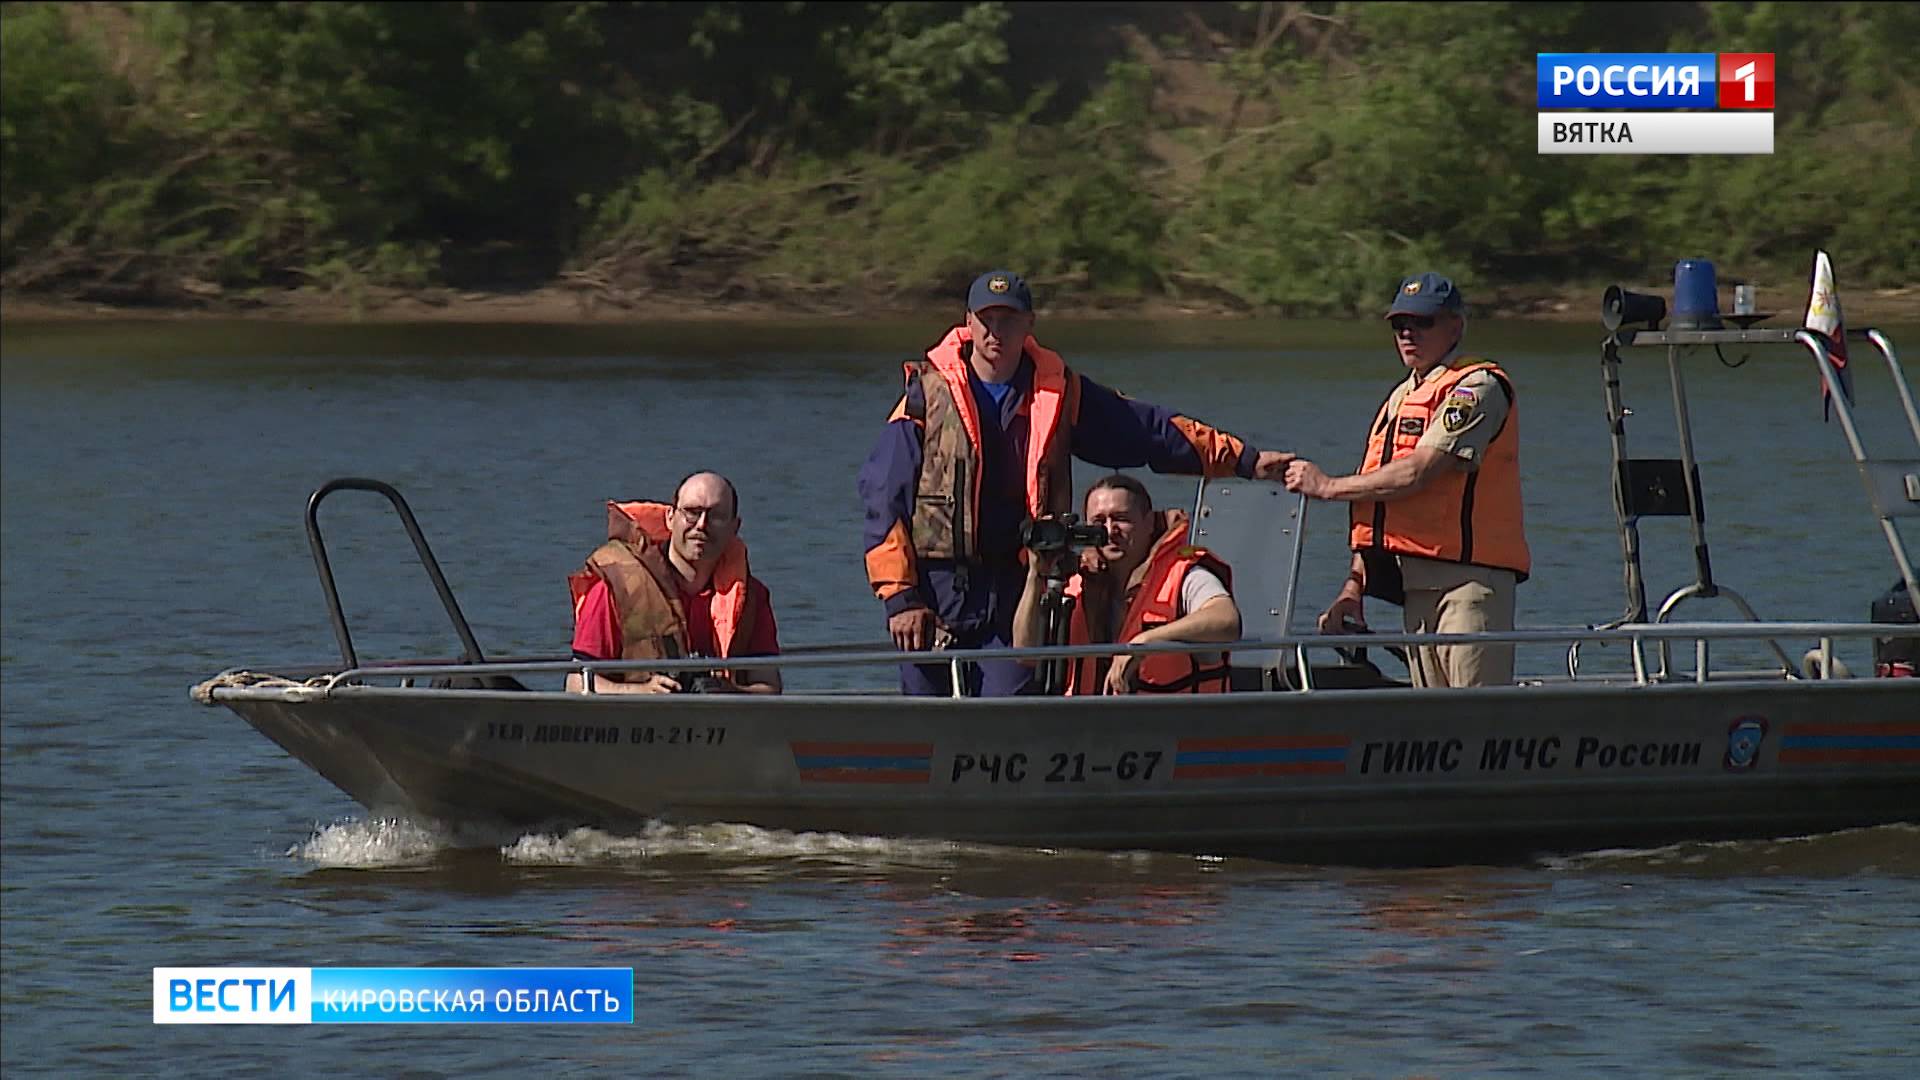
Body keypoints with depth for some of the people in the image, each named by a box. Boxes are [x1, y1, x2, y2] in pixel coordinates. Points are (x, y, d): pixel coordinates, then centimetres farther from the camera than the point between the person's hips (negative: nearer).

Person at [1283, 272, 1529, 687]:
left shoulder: (1478, 388, -6)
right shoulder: (1400, 399, 22)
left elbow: (1416, 473, -16)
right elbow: (1376, 502, 21)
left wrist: (1328, 486, -6)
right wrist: (1353, 589, 11)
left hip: (1469, 579, -9)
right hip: (1416, 585, 9)